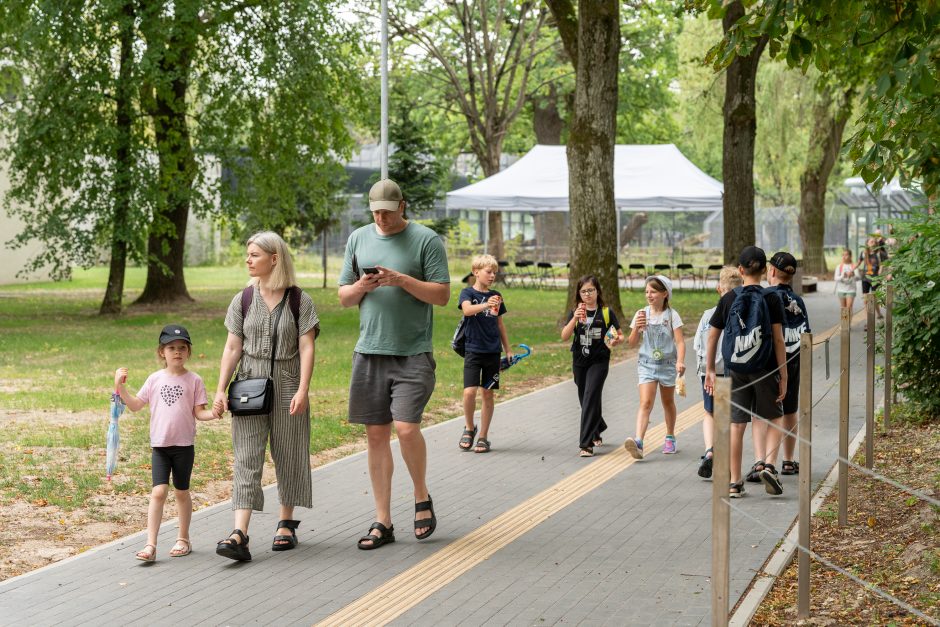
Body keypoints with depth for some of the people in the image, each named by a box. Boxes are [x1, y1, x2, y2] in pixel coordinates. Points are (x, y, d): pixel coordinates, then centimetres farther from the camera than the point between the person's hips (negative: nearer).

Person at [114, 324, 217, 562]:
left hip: (184, 445, -1)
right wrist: (120, 387, -2)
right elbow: (136, 405, 9)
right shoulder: (155, 379, 5)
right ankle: (150, 545, -12)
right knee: (159, 491, -9)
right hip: (160, 445, 1)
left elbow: (199, 412, -1)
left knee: (182, 492, 11)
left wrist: (213, 414, -21)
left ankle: (184, 539, 26)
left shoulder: (194, 380, -1)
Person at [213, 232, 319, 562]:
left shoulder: (299, 300, -2)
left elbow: (307, 348, -5)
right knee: (246, 457, -6)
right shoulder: (244, 300, 5)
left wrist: (303, 390, -14)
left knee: (288, 457, 8)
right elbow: (233, 348, 4)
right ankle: (239, 534, -14)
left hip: (287, 387, -1)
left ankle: (286, 524, 24)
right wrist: (221, 390, -2)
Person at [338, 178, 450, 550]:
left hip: (413, 353, -4)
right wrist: (361, 287, -7)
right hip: (369, 352, 4)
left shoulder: (426, 240, -1)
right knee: (376, 433, 5)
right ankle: (382, 522, 11)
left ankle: (422, 498, 11)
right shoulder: (359, 239, 12)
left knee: (406, 428, -16)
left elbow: (442, 295, -5)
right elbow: (343, 298, 15)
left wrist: (402, 280, -16)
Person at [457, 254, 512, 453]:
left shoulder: (496, 296, 10)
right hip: (473, 350, -4)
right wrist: (485, 305, -44)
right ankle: (469, 428, 9)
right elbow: (467, 309, -26)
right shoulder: (467, 293, -3)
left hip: (492, 352, 4)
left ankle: (483, 437, 12)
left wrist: (508, 349, 16)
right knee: (469, 392, -15)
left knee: (488, 394, 5)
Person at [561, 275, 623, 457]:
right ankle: (597, 433, 41)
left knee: (591, 399, -15)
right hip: (579, 362, 4)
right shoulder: (575, 313, 3)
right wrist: (575, 319, -24)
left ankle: (586, 444, -16)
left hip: (599, 362, -4)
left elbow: (620, 335, 4)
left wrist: (617, 340, -19)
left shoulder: (606, 312, -2)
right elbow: (564, 336, -9)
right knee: (585, 400, 15)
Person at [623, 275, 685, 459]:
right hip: (647, 365, 0)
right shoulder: (641, 314, 2)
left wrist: (680, 361, -28)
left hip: (667, 364, 0)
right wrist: (636, 328, -15)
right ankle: (638, 442, -29)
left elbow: (680, 341, -12)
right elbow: (632, 343, 4)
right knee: (646, 403, -15)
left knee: (668, 402, 16)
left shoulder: (672, 315, -5)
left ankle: (670, 438, 35)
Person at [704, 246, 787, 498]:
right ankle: (768, 465, -8)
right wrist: (783, 374, -4)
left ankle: (735, 483, 9)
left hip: (735, 370, 2)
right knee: (774, 420, 14)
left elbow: (712, 337, 3)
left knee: (737, 425, 6)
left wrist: (709, 370, 12)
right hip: (765, 369, -2)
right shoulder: (771, 299, -6)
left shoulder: (728, 299, 1)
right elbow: (778, 339, -8)